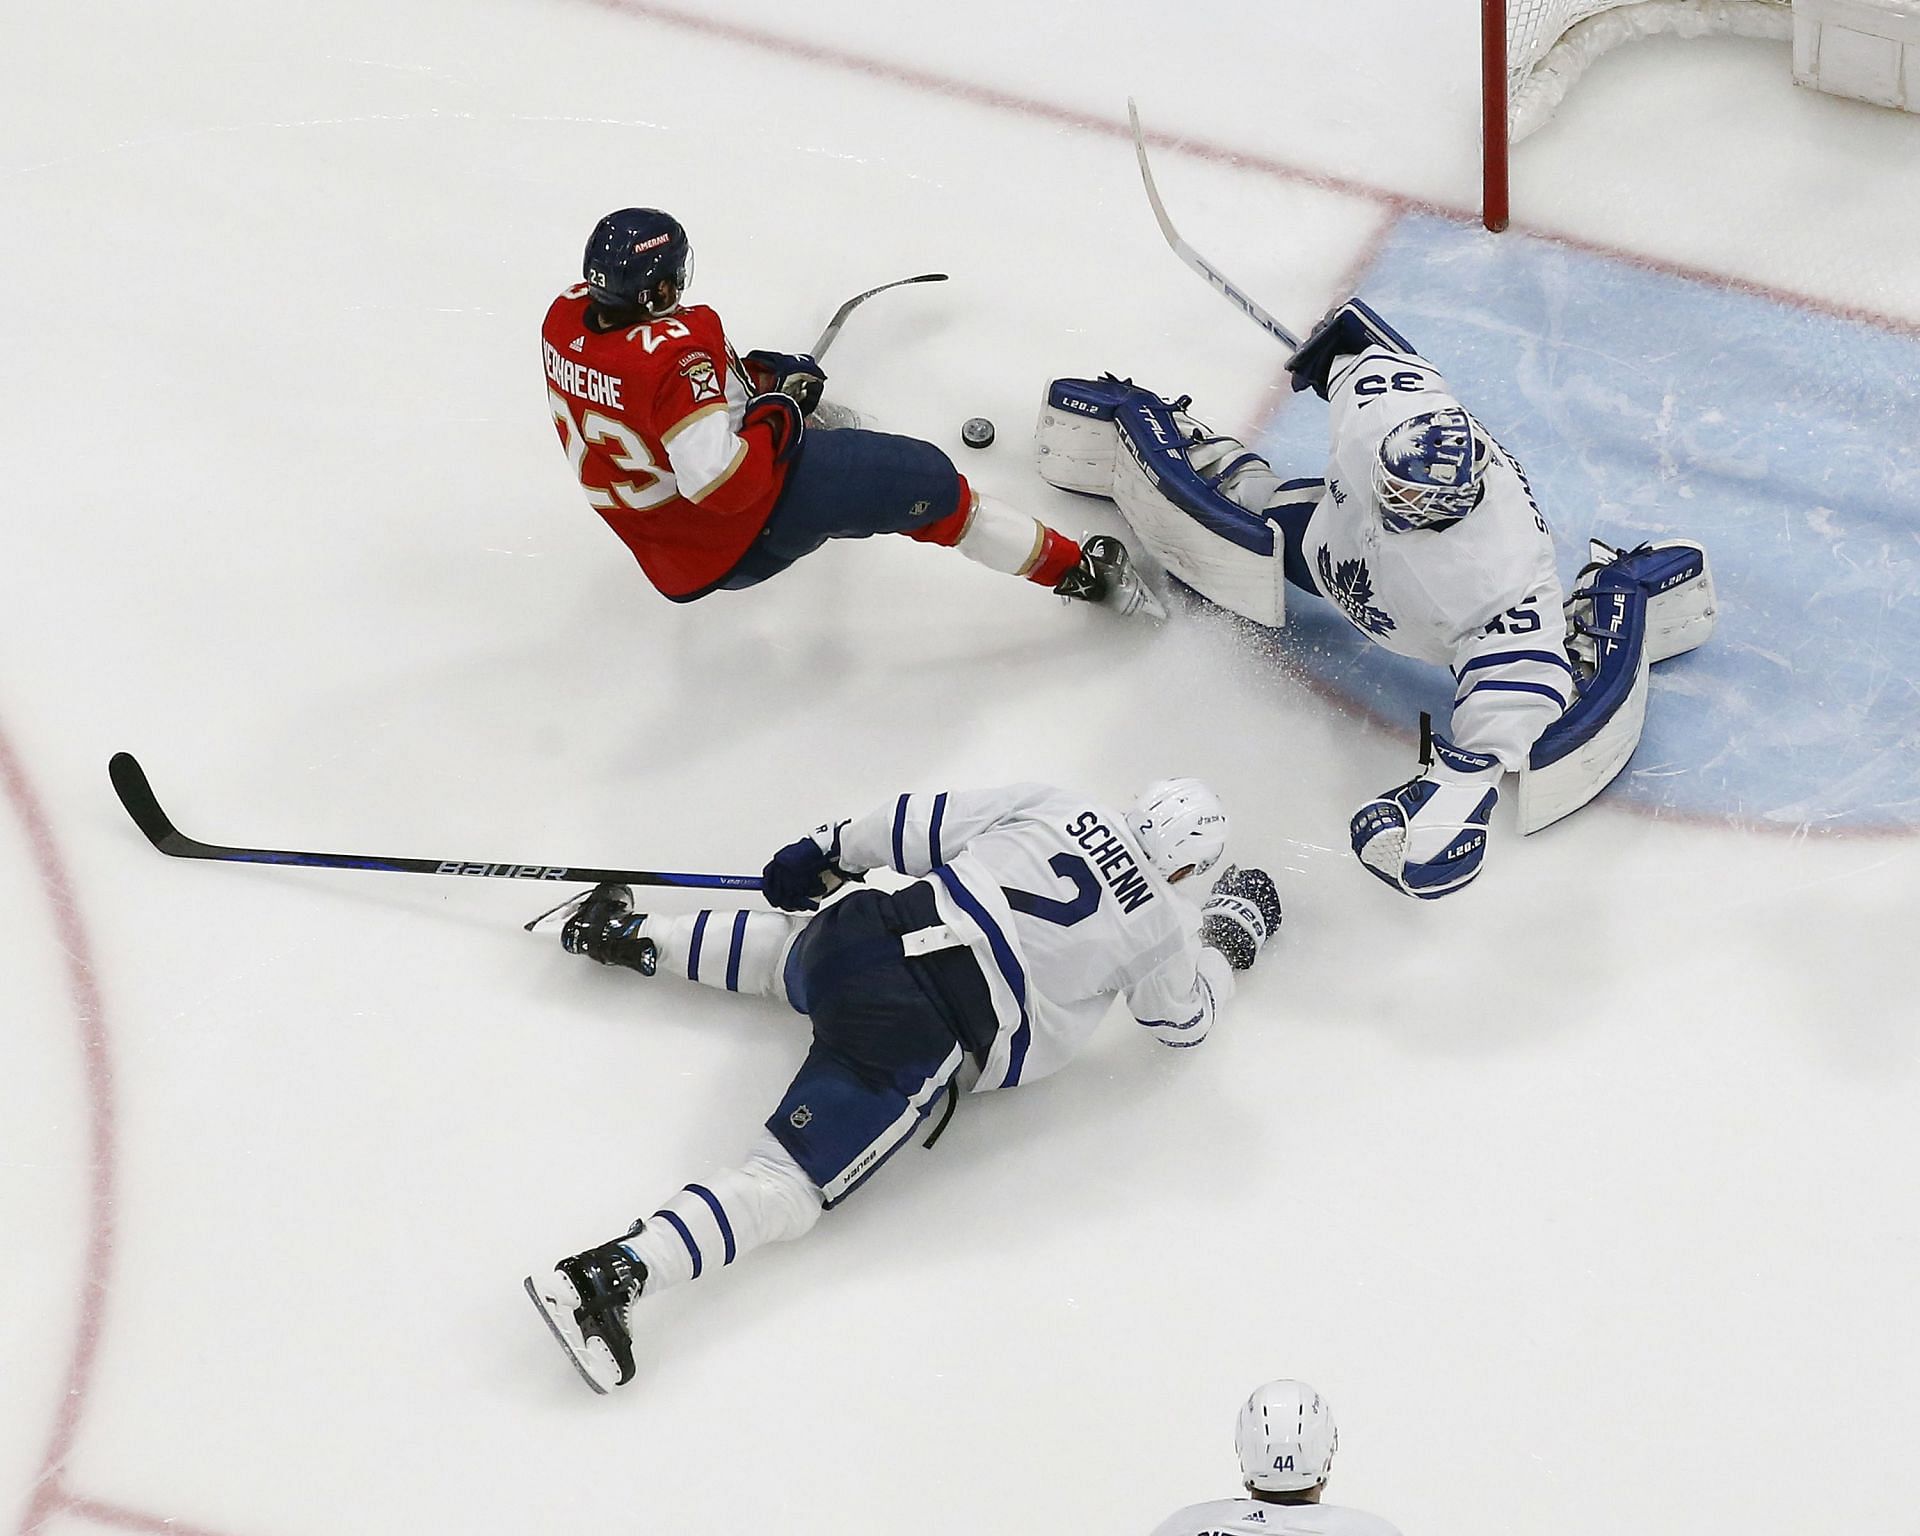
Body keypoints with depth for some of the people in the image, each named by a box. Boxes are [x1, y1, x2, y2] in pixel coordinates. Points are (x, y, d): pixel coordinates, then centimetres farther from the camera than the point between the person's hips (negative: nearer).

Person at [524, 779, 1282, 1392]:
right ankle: (612, 1272, -29)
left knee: (793, 947, 43)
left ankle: (628, 935, 38)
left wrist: (829, 851, 28)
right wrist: (1228, 936, 37)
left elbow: (922, 824, 15)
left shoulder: (1055, 805, 12)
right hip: (912, 1036, -6)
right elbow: (1183, 1021, 22)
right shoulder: (1163, 926, 3)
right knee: (786, 1186, -10)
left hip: (866, 929, 6)